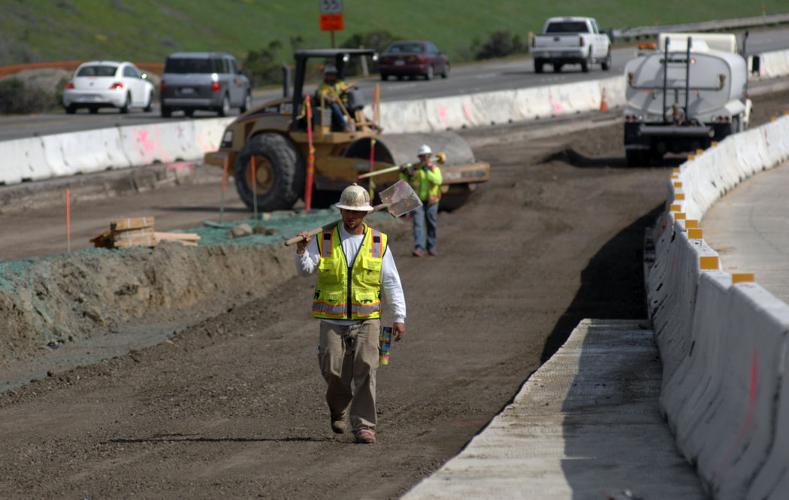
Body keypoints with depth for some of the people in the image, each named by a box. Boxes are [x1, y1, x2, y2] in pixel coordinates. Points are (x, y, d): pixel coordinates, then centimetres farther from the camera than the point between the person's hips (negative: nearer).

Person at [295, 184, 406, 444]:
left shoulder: (378, 243, 4)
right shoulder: (324, 239, 4)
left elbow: (392, 283, 5)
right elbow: (305, 269, -7)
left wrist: (399, 317, 0)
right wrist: (302, 251, -29)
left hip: (366, 320, 0)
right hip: (332, 320, 0)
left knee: (365, 370, -10)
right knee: (333, 371, -3)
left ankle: (363, 425, -6)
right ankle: (338, 408, 28)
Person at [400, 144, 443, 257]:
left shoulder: (435, 169, 0)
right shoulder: (414, 168, 3)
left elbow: (438, 181, -18)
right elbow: (405, 181, 9)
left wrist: (427, 171, -28)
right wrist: (403, 173, -12)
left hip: (431, 201, 0)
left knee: (432, 225, 10)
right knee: (418, 223, -13)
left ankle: (431, 247, 23)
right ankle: (419, 247, -20)